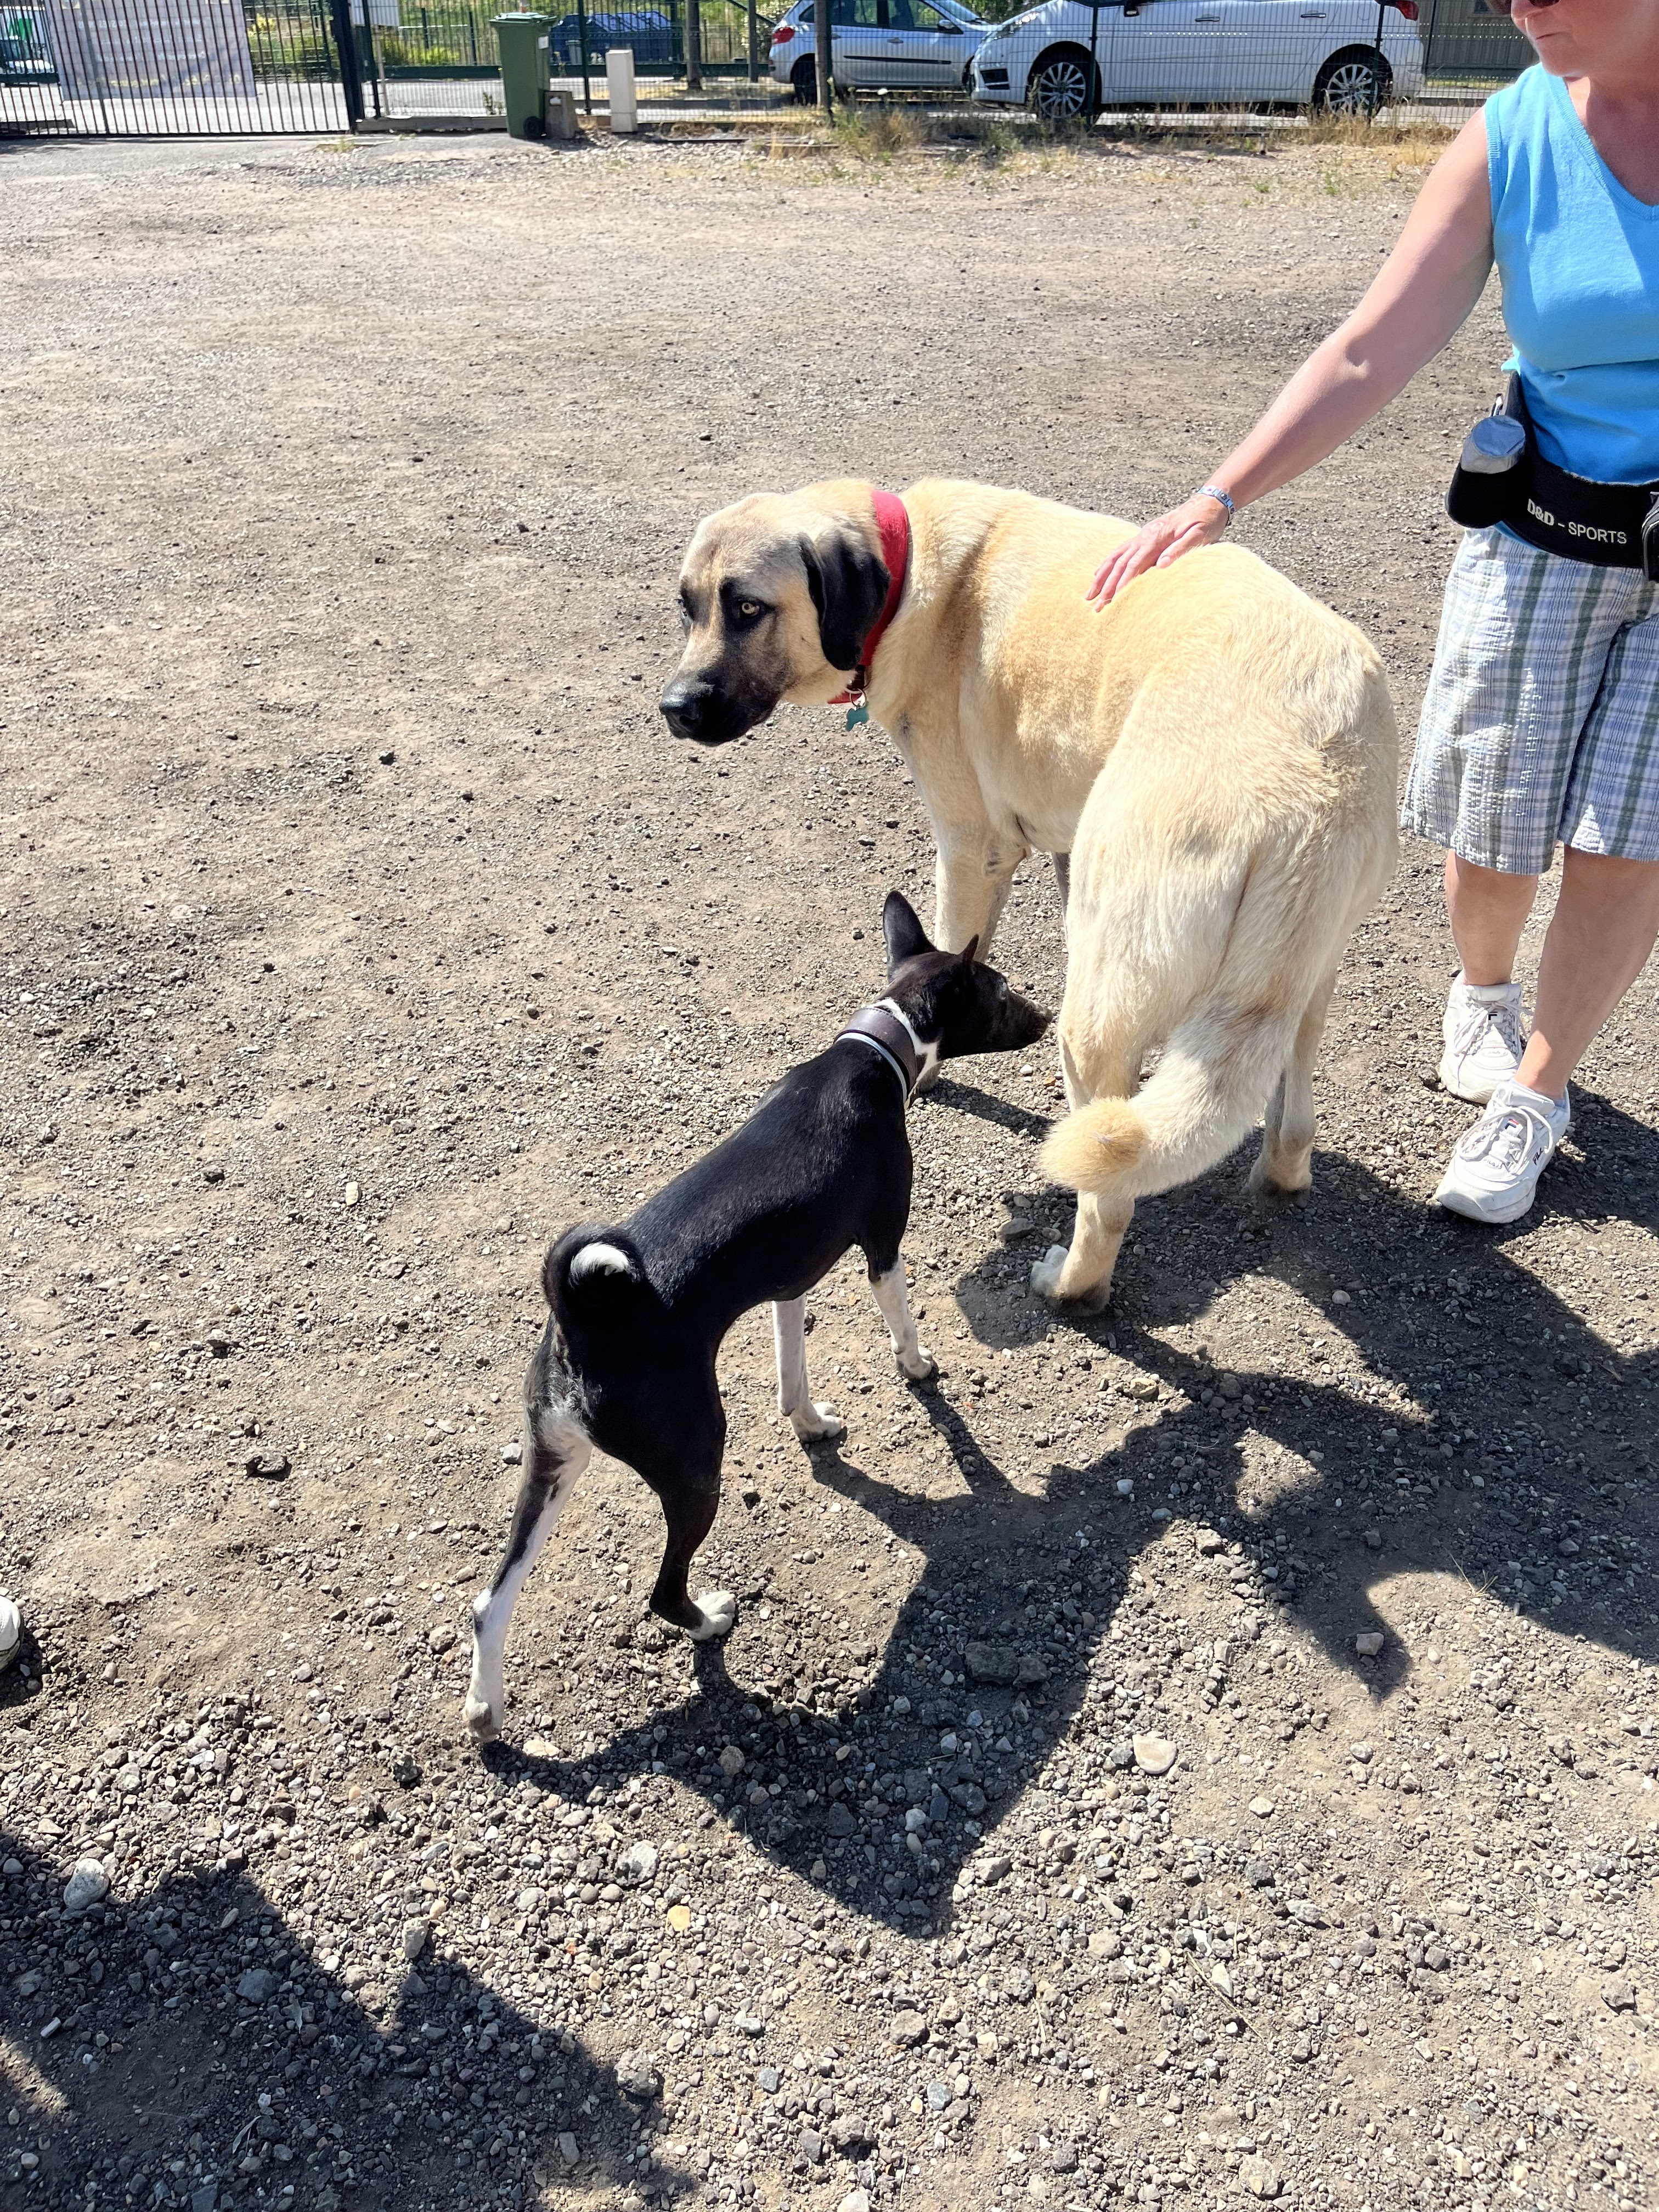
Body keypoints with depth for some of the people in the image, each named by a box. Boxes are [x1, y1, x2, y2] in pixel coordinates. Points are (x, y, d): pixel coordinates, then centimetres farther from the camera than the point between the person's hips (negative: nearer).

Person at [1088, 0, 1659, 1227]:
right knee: (1495, 823, 5)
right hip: (1544, 542, 1)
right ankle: (1482, 992, 39)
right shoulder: (1508, 142, -5)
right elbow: (1367, 360, -8)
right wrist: (1216, 503, -17)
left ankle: (1536, 1092, 19)